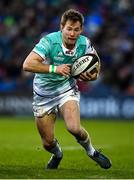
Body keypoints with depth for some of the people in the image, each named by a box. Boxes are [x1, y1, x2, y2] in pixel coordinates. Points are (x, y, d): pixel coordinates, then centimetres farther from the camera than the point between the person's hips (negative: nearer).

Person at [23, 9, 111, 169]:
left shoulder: (84, 43, -13)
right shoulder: (49, 41, -26)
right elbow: (27, 64, -34)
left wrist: (94, 75, -12)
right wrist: (55, 68, -40)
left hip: (67, 89, 1)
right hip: (44, 94, -1)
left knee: (74, 128, -25)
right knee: (48, 143, 3)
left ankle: (91, 151, 7)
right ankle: (57, 155, 41)